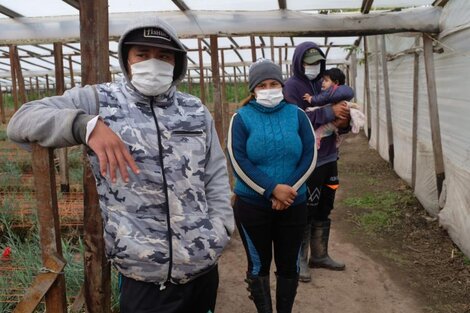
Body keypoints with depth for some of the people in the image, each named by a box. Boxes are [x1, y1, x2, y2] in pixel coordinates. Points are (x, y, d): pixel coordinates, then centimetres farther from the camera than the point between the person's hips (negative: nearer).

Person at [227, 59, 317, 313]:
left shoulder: (297, 115, 3)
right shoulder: (242, 118, -4)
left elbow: (310, 156, -2)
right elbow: (239, 162, -12)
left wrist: (288, 190, -14)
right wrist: (272, 190, -19)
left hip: (293, 205, 2)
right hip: (251, 205, -2)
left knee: (289, 264, 13)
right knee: (259, 265, 10)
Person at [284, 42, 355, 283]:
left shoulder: (325, 83, 12)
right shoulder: (292, 87, -10)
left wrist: (343, 122, -11)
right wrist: (329, 112, -23)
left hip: (328, 157, 7)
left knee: (323, 210, 17)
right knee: (305, 212, 1)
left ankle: (319, 255, 32)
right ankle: (299, 261, 16)